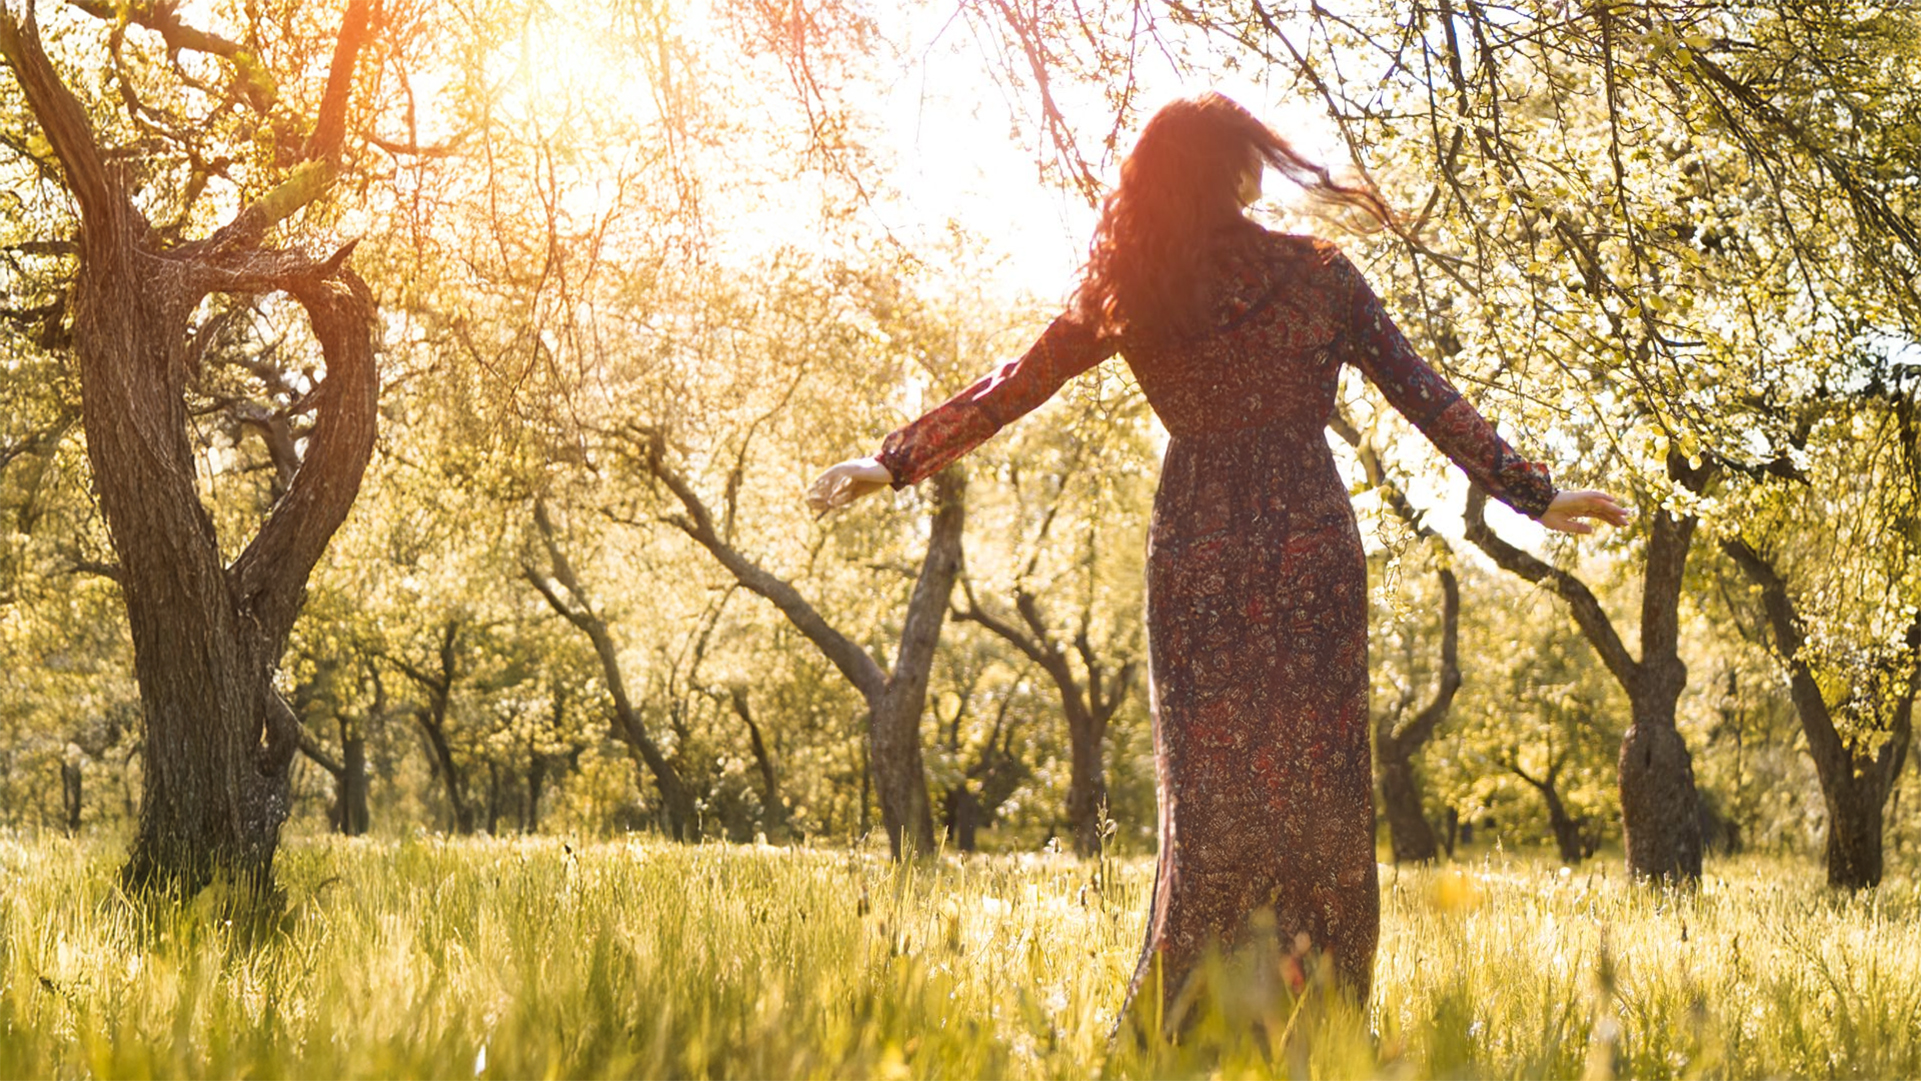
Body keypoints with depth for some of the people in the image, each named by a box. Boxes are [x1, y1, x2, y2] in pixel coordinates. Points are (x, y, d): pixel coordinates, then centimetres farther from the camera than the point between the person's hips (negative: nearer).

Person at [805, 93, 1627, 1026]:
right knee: (1320, 784, 5)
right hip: (1310, 554, -2)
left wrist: (897, 460, 21)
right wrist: (1532, 495, 6)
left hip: (1195, 556, 2)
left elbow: (1009, 389, 10)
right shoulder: (1318, 274, -1)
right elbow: (1424, 397, -1)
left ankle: (1178, 1028, 6)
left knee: (1207, 786, 8)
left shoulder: (1127, 300, 3)